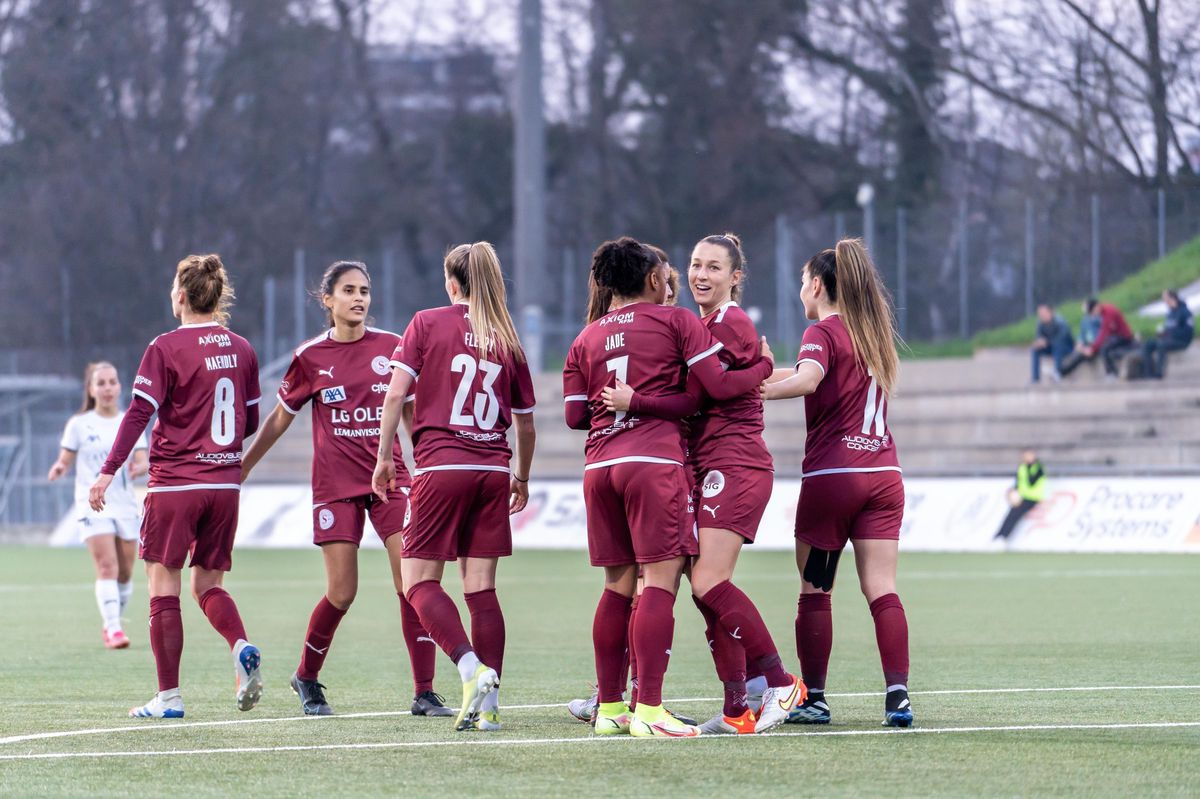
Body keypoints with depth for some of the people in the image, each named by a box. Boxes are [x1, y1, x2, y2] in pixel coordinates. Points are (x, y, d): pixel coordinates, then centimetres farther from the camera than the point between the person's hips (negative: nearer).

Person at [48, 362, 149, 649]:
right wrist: (59, 468, -19)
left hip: (125, 504, 3)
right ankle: (113, 629, -23)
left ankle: (112, 624, 26)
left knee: (124, 571, 6)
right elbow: (65, 460, 4)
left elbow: (143, 460, 2)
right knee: (107, 566, -18)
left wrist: (139, 467, -21)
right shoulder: (79, 424, 1)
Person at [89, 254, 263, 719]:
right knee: (209, 585, 14)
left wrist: (108, 472, -11)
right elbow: (251, 422, 14)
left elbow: (139, 414, -12)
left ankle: (168, 696, 1)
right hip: (225, 483, 5)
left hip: (174, 484, -5)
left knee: (164, 587, 2)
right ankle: (242, 648, -15)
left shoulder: (166, 349, -8)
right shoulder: (241, 350, 7)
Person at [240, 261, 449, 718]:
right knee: (342, 593, -3)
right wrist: (240, 467, 17)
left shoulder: (391, 347, 4)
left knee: (413, 581, -12)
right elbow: (281, 418, 13)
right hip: (335, 484, -1)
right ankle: (306, 677, 23)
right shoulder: (311, 357, 1)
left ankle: (424, 692, -8)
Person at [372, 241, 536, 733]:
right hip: (493, 471, 4)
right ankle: (488, 704, 1)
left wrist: (384, 457, 1)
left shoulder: (428, 324, 1)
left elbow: (396, 393, -7)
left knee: (419, 580, 2)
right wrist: (522, 477, 31)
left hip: (441, 466, -4)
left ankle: (472, 669, -19)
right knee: (481, 587, 6)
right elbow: (525, 423, 16)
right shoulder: (507, 341, 10)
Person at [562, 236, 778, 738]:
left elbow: (574, 415, 13)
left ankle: (609, 706, 13)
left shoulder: (587, 339, 16)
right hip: (654, 461, -6)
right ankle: (648, 709, -18)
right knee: (661, 580, -8)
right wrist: (764, 366, 15)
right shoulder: (676, 322, 4)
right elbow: (718, 385, -2)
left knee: (618, 586, 12)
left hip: (600, 465, 6)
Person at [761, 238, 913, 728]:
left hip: (831, 474, -6)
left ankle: (813, 698, 6)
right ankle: (898, 695, -15)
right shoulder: (874, 333, 17)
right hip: (884, 473, 6)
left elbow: (808, 379, -25)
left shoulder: (823, 332, -5)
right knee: (882, 590, -1)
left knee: (815, 590, 5)